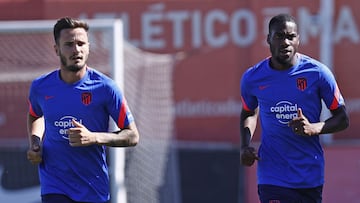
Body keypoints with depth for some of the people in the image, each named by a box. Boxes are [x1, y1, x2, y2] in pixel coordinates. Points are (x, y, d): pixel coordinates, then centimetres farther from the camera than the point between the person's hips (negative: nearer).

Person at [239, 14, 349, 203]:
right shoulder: (252, 78, 0)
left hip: (310, 178, 1)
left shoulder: (317, 72, -5)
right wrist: (246, 146, 3)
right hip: (272, 178, 0)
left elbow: (342, 119, 2)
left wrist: (314, 128, -18)